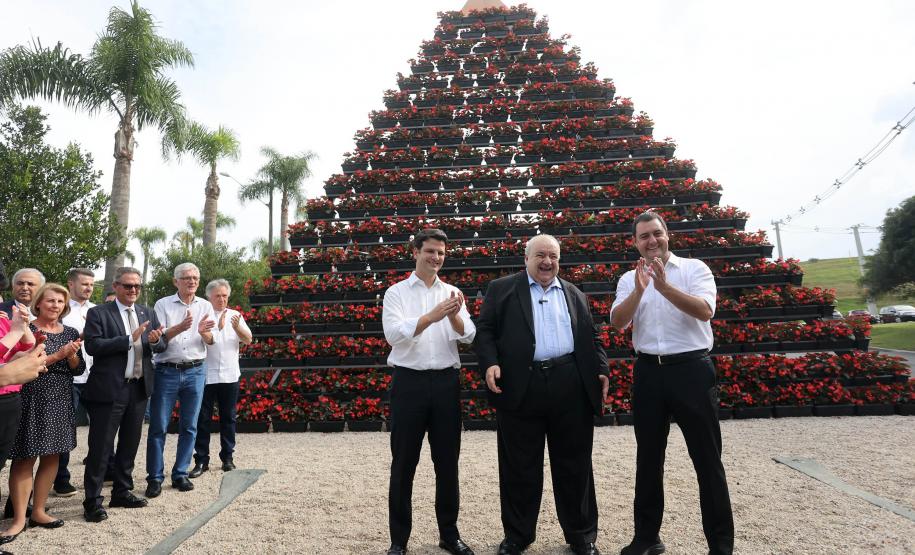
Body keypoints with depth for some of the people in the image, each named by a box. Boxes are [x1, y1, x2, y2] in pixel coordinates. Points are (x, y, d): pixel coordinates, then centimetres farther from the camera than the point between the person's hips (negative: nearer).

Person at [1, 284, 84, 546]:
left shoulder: (71, 333, 8)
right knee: (24, 458, 0)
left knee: (51, 457, 9)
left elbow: (79, 369, 7)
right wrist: (57, 355, -19)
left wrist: (72, 355, -12)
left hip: (60, 402, 5)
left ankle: (38, 512, 21)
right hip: (31, 401, -5)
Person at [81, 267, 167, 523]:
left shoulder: (148, 313, 10)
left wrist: (155, 340, -14)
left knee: (130, 443, 15)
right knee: (101, 446, 1)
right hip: (109, 389, -5)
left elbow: (162, 345, 9)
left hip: (139, 388, 6)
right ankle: (93, 500, 12)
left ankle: (122, 492, 28)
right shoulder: (98, 313, -5)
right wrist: (130, 338, -23)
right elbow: (92, 346, -16)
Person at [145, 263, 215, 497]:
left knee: (189, 426, 7)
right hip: (166, 371, -2)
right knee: (158, 426, 1)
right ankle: (155, 478, 11)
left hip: (195, 371, 2)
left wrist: (203, 332, -19)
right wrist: (180, 327, -25)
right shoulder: (163, 305, 0)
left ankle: (180, 475, 18)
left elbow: (210, 341, 5)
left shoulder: (205, 306, 7)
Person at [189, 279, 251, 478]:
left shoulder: (235, 315, 8)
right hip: (206, 376, -2)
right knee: (203, 418, 3)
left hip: (230, 375, 2)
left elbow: (248, 339, -2)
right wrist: (218, 327, -26)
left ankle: (227, 458, 20)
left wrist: (237, 327, -20)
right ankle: (201, 460, 11)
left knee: (228, 417, 10)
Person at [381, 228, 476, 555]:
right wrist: (433, 316, -26)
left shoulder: (451, 293, 9)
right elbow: (393, 333, -14)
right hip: (409, 381, -3)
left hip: (446, 381, 3)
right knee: (403, 464, 6)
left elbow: (468, 336, 0)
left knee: (447, 461, 12)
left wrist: (454, 316, -20)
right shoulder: (396, 292, 1)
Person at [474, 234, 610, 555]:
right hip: (520, 386, -2)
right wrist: (490, 363, -13)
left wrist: (601, 370, 6)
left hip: (571, 386, 3)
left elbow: (591, 337, 18)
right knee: (520, 467, 8)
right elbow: (484, 330, 2)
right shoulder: (502, 289, 7)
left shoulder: (575, 294, 18)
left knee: (574, 465, 11)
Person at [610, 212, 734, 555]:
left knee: (707, 459, 5)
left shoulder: (694, 269, 0)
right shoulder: (629, 279, 8)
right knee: (648, 458, 13)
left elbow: (705, 311, -15)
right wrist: (638, 290, -20)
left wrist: (665, 287, -25)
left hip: (691, 369, -3)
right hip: (649, 372, 3)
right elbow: (617, 322, -5)